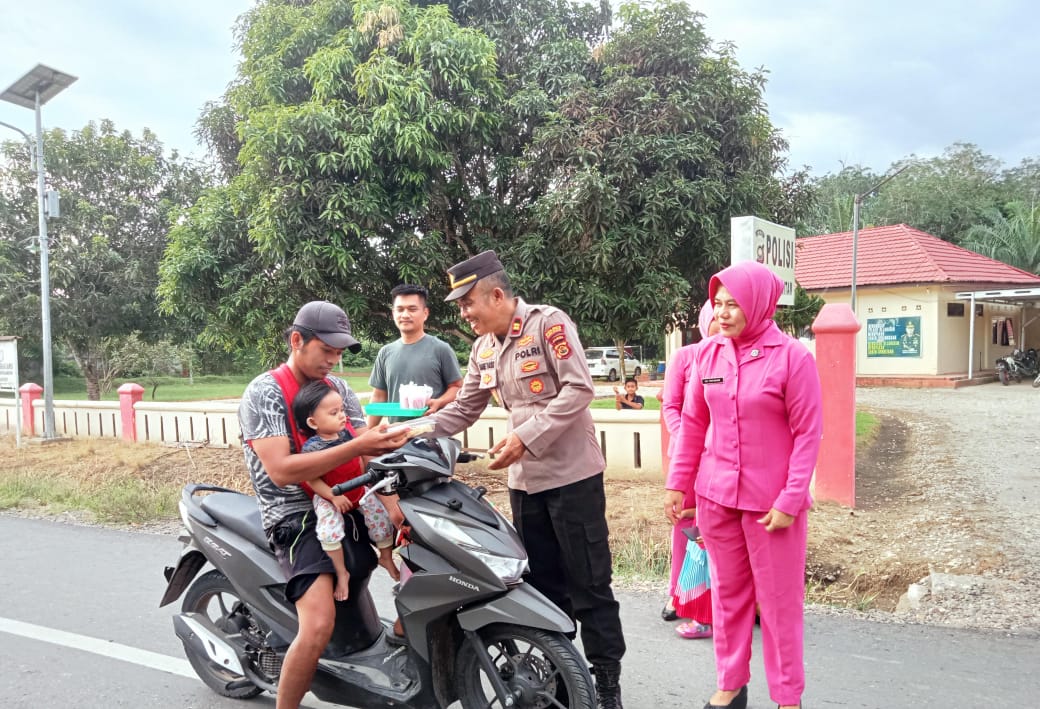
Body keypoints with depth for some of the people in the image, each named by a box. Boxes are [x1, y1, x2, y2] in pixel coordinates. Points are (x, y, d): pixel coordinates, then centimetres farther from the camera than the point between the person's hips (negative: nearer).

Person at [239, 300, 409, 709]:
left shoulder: (337, 387, 12)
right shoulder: (263, 394, -9)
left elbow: (366, 450, 5)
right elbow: (281, 470, -21)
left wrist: (386, 444, -19)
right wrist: (357, 446, -26)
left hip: (350, 508, 7)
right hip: (298, 520, -7)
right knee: (319, 628, -25)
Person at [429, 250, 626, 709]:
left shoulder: (549, 323, -11)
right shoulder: (483, 349, 11)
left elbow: (579, 390, -18)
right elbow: (464, 409, 15)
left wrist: (526, 437, -23)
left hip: (572, 476, -7)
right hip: (525, 481, 7)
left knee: (589, 584, 2)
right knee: (542, 585, 15)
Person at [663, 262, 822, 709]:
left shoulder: (792, 357, -11)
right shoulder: (706, 354, 2)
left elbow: (808, 434, -10)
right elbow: (692, 424, 8)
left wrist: (791, 499, -13)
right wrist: (677, 483, 6)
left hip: (771, 499, -4)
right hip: (715, 494, 4)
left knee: (779, 600, 8)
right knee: (727, 592, 16)